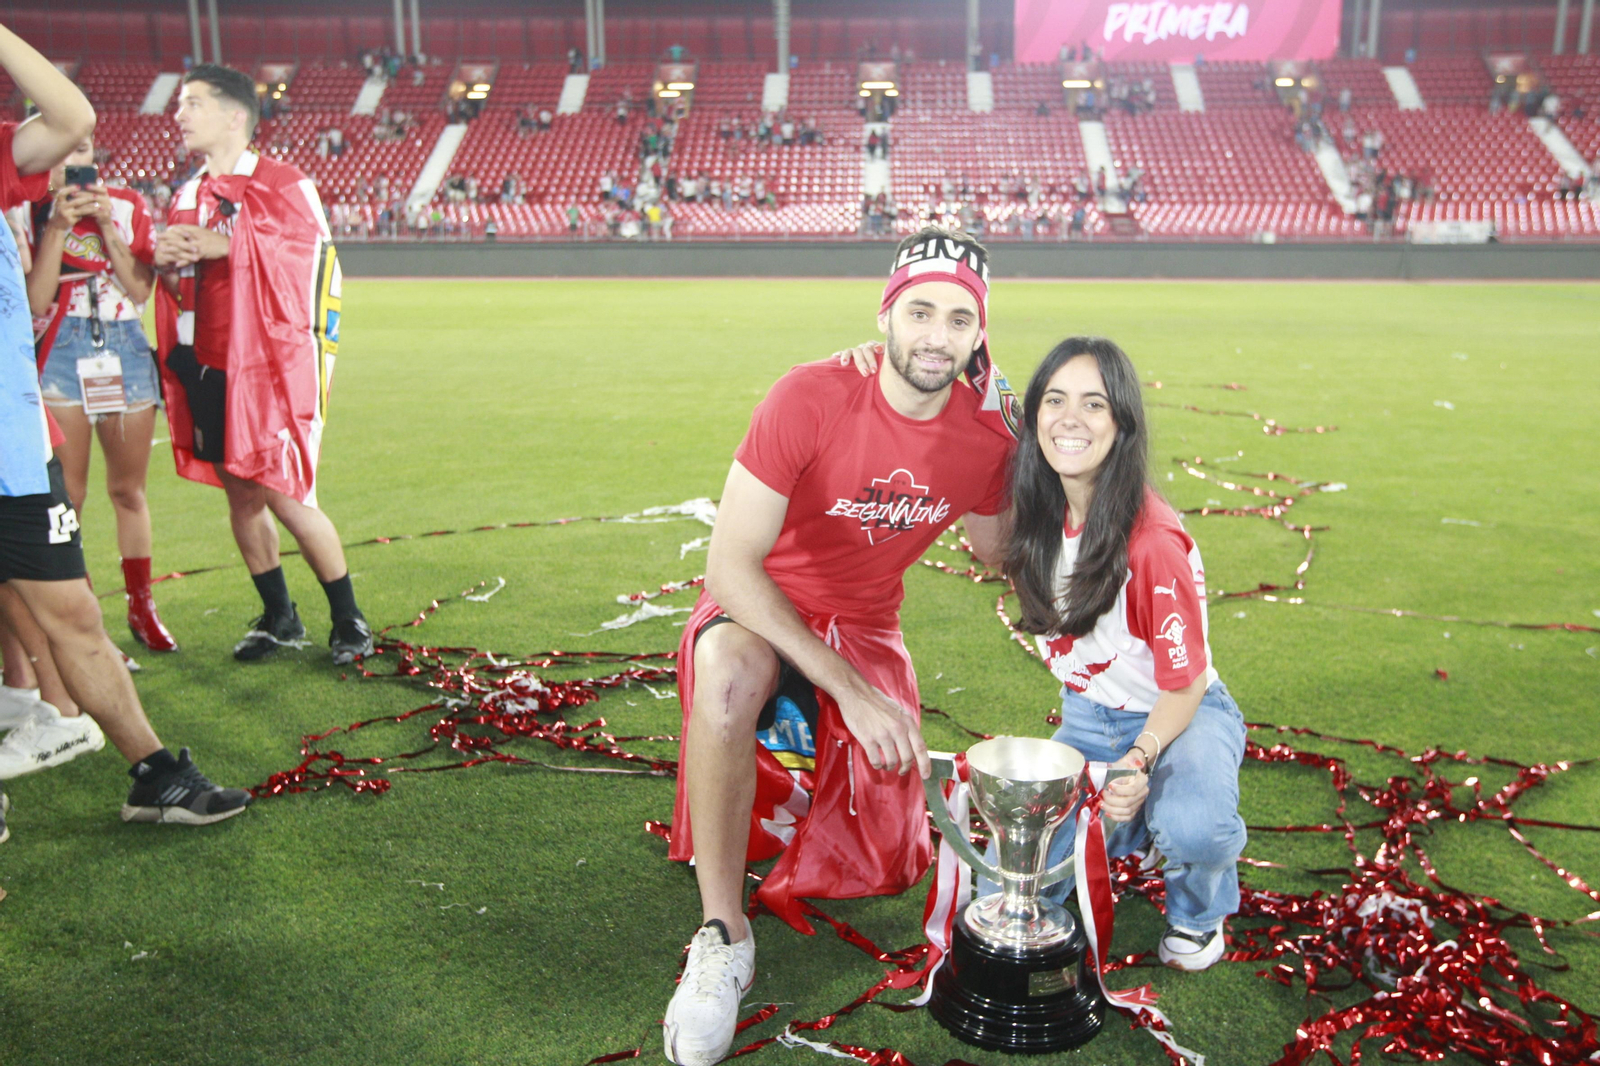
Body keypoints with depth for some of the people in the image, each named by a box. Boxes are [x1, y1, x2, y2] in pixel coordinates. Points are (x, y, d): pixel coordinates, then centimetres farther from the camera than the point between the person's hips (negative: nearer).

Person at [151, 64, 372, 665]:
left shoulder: (284, 186, -6)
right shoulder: (188, 198, 15)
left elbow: (318, 271, -17)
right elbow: (180, 294, 22)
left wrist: (225, 245, -18)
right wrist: (166, 266, -1)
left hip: (268, 369, -6)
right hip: (207, 372, 7)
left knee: (286, 501, -7)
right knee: (241, 499, 10)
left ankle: (348, 620, 10)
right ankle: (279, 617, 24)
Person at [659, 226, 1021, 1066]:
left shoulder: (986, 432, -10)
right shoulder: (812, 397, -24)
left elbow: (995, 552, 9)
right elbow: (732, 563, -26)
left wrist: (1034, 456, -8)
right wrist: (851, 690, -30)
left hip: (867, 630, 4)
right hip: (760, 613, -4)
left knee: (886, 870, -1)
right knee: (732, 674, -42)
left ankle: (812, 767, 34)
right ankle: (722, 937, -23)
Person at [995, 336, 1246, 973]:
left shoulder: (1153, 540, -26)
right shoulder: (1042, 515, -10)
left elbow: (1185, 686, -19)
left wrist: (1141, 760, -34)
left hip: (1179, 717, -5)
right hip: (1086, 721, 5)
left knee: (1191, 827, -39)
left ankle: (1199, 910, -1)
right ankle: (1123, 827, 20)